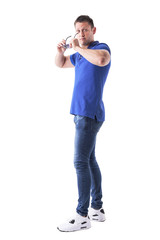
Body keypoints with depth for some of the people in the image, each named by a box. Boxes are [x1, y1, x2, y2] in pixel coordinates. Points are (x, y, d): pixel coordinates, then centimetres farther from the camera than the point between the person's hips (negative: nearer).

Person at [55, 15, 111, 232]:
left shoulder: (102, 48, -7)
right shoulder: (80, 55, 18)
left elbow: (101, 59, -32)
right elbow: (60, 64, 33)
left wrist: (78, 48, -17)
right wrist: (61, 50, 11)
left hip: (89, 114, -10)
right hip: (82, 114, 10)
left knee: (81, 162, -11)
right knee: (89, 161, 11)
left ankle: (82, 217, -5)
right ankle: (97, 209, 20)